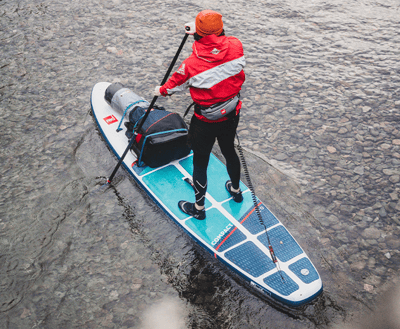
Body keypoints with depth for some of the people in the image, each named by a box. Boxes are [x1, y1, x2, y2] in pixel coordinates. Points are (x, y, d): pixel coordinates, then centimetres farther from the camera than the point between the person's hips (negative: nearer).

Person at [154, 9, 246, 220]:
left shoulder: (192, 64, -23)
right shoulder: (235, 46, -15)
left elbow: (176, 84, -1)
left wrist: (161, 91, 20)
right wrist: (198, 32, 15)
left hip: (205, 123, -5)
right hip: (231, 115, 5)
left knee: (200, 163, 12)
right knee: (229, 151, 28)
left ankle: (198, 208, 30)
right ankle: (236, 190, 52)